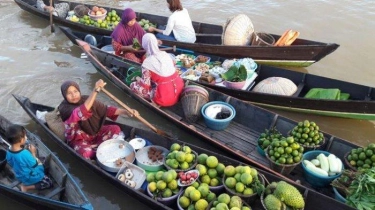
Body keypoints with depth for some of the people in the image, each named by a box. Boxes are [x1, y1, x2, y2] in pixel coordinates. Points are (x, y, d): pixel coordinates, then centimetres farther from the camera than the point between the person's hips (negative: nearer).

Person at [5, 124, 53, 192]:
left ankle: (26, 183, 13)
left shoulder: (8, 152, -15)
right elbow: (35, 165, -22)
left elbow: (11, 164, 4)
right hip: (31, 177, -8)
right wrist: (33, 153, -12)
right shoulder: (25, 154, -39)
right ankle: (26, 187, -1)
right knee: (49, 183, 7)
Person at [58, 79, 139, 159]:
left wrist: (126, 112, -18)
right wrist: (95, 90, -50)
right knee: (85, 152, -35)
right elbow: (81, 113, -41)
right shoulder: (64, 108, -22)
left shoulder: (86, 99, -5)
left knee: (115, 129, -11)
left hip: (94, 132, 6)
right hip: (79, 139, -5)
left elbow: (105, 109, -4)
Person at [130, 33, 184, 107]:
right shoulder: (166, 54, 6)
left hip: (165, 98, -7)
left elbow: (146, 85, -10)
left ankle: (157, 102, 4)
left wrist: (138, 79, 12)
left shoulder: (147, 62, -12)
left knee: (133, 85, 4)